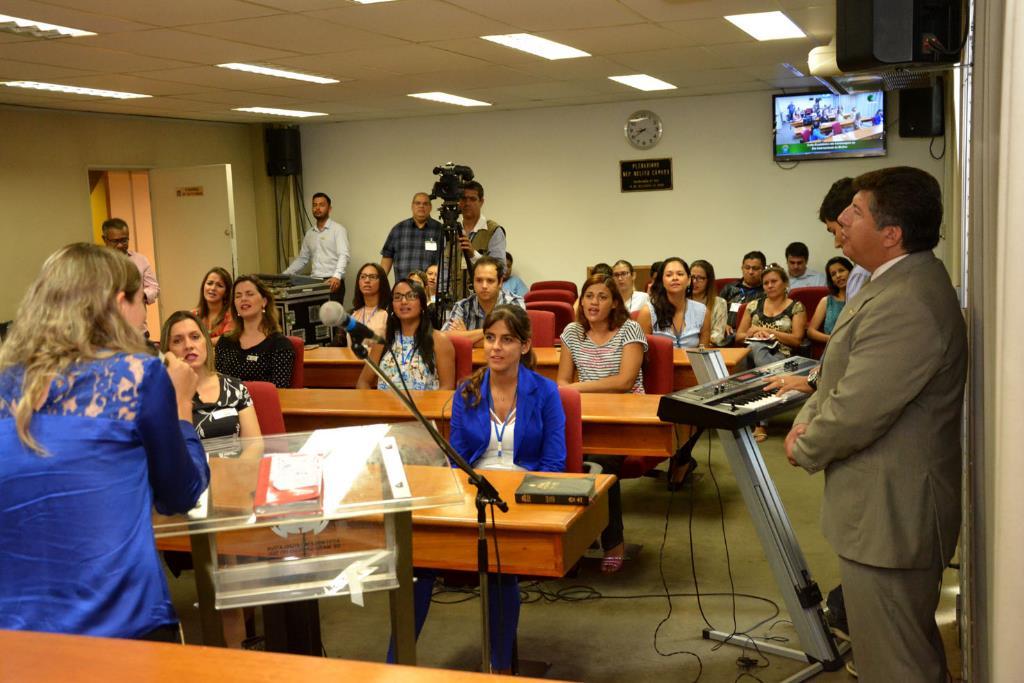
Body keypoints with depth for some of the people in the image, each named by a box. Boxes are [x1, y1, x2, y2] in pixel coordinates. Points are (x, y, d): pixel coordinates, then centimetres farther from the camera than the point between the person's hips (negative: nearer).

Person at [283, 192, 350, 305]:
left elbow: (343, 255, -15)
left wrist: (337, 276, -32)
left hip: (332, 283, -5)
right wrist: (284, 275, 11)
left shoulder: (338, 229, -3)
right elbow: (302, 258, 22)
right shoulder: (309, 233, 17)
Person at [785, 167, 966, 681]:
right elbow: (846, 372, 16)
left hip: (889, 516, -11)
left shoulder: (905, 306, -28)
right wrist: (806, 420, 0)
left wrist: (804, 450, -9)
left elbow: (856, 413, -27)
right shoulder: (902, 281, 8)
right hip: (894, 505, 11)